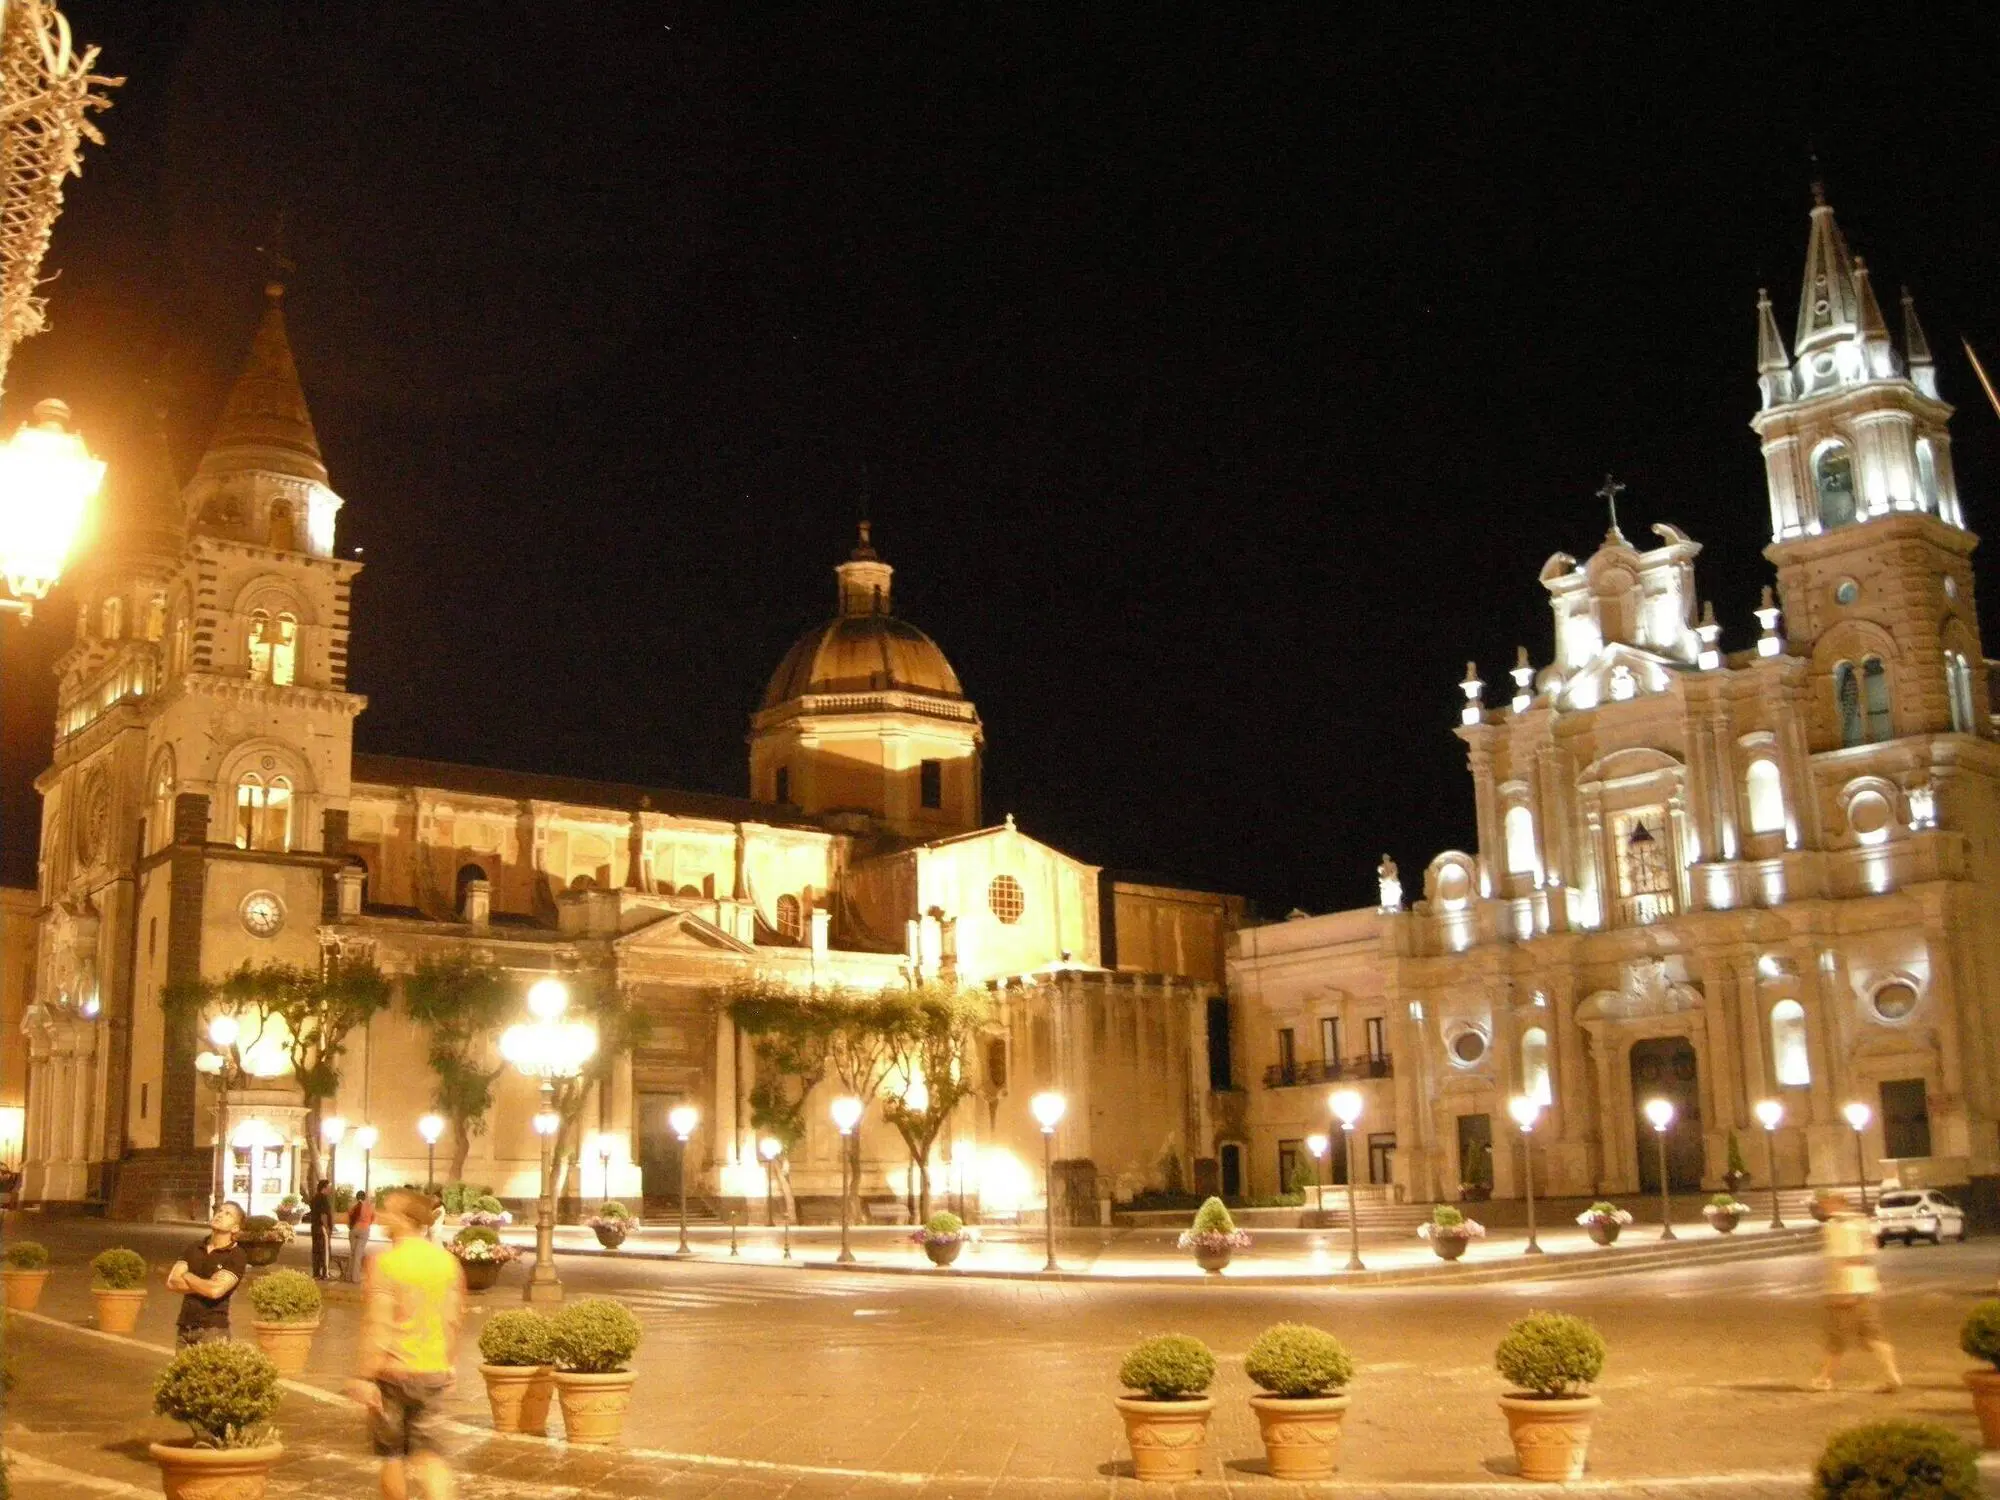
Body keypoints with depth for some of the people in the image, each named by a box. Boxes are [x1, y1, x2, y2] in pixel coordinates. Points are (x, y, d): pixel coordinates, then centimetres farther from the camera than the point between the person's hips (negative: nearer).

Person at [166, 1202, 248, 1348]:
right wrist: (204, 1285, -9)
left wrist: (187, 1276, -2)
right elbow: (172, 1282, 3)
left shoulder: (236, 1256, -6)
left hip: (212, 1329, -6)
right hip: (184, 1327, 6)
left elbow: (216, 1290, -19)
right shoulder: (196, 1247, 12)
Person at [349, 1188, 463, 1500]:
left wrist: (364, 1377, -13)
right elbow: (454, 1319, 8)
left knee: (392, 1454, 12)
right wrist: (450, 1364, 19)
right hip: (434, 1372, 4)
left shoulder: (385, 1263, -14)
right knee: (426, 1451, 8)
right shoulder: (447, 1261, 2)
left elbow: (377, 1326, -17)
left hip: (394, 1371, -4)